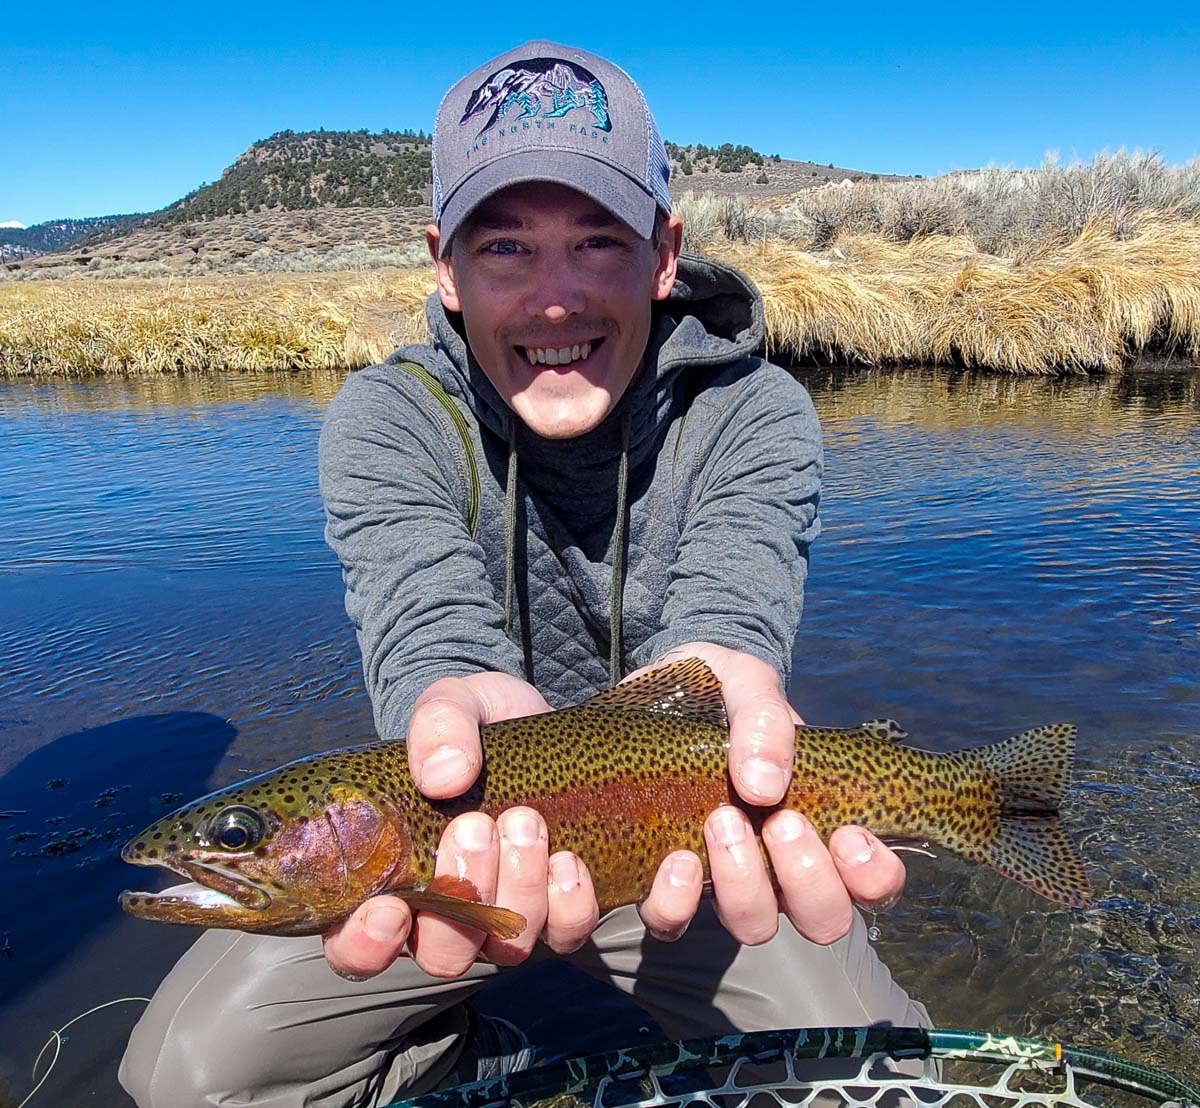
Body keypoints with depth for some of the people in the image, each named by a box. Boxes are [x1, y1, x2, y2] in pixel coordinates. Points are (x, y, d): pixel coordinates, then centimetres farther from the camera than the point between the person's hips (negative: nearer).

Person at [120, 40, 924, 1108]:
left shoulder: (757, 417, -13)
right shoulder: (385, 420, -14)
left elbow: (727, 606, -30)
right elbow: (426, 615, -31)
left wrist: (702, 683, -54)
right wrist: (466, 702, -55)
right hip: (461, 818, 1)